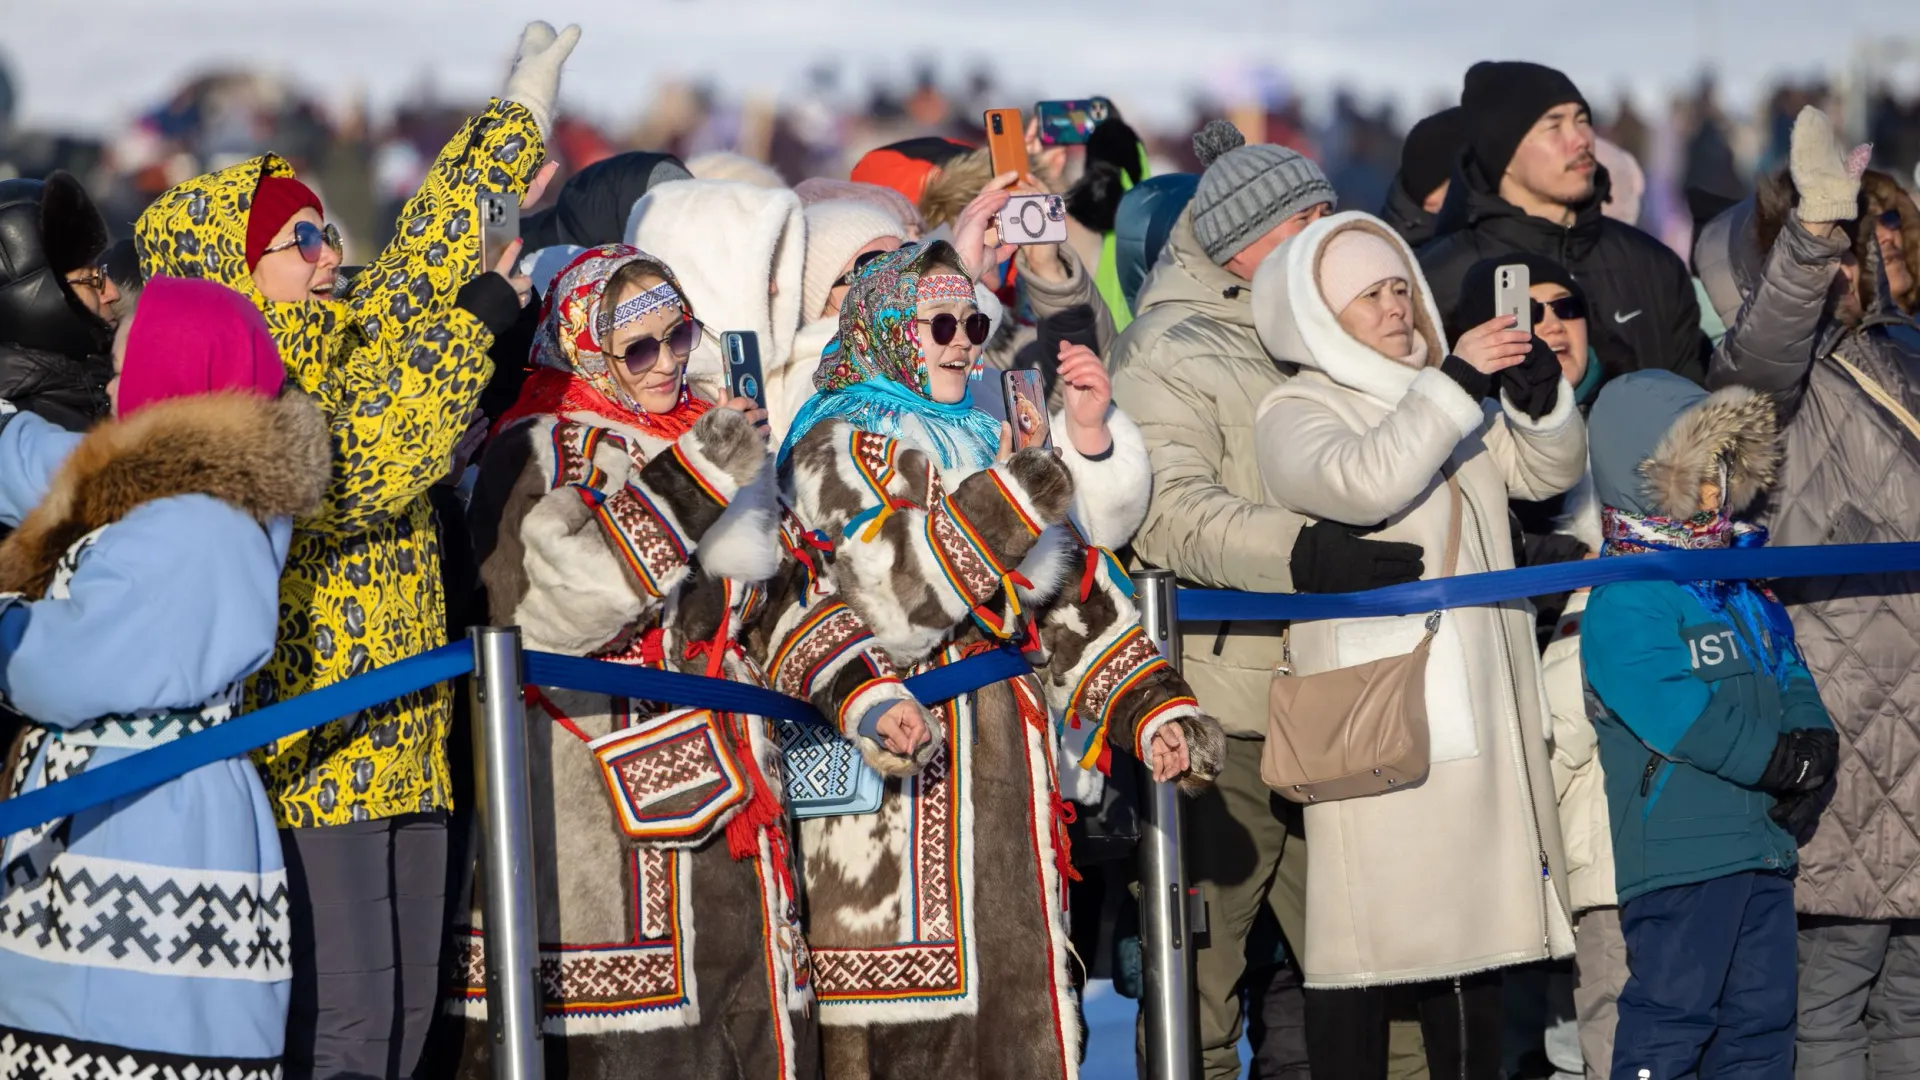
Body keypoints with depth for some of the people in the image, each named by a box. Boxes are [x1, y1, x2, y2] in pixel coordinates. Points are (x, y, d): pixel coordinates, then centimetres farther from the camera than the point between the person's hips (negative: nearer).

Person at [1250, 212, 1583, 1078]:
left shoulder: (1450, 403, 18)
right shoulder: (1294, 415, -3)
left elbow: (1549, 469, 15)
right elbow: (1363, 481, -22)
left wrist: (1539, 395, -5)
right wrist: (1457, 381, -21)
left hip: (1478, 709, 7)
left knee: (1474, 921, 10)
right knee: (1366, 935, -9)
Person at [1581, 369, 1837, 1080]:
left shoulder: (1746, 595, 18)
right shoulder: (1625, 607, -13)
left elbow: (1792, 681, 18)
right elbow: (1675, 713, -23)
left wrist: (1815, 747, -5)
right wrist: (1784, 761, -18)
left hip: (1764, 850, 9)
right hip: (1679, 854, -9)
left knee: (1762, 1018, 13)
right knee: (1671, 1015, -6)